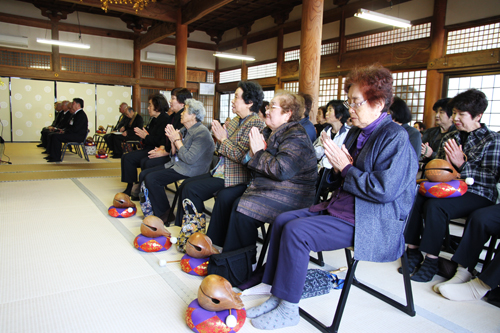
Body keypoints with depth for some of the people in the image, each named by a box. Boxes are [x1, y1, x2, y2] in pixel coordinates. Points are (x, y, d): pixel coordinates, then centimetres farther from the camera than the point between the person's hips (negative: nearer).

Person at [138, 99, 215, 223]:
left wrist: (177, 140, -15)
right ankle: (152, 209, 11)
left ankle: (165, 214, -4)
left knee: (151, 179, -20)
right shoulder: (184, 130, 11)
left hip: (190, 170, -10)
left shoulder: (202, 133, -17)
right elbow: (174, 154, 14)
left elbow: (190, 159, -24)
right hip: (176, 164, 10)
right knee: (144, 174, 3)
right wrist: (172, 140, -4)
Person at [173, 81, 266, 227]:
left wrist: (223, 139, -13)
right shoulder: (236, 120, 13)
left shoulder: (255, 123, -16)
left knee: (191, 189, -14)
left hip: (234, 178, -10)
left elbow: (240, 156, -23)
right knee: (185, 184, 6)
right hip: (220, 171, 10)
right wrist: (218, 137, -3)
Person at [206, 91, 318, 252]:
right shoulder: (269, 132, 13)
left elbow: (281, 170, -29)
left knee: (243, 208, -25)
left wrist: (259, 153, -17)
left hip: (289, 196, -10)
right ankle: (216, 245, 8)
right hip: (267, 187, 10)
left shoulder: (296, 137, -16)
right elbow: (249, 161, 13)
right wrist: (253, 151, -10)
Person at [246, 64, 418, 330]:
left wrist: (346, 168, -16)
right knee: (282, 221, 0)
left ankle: (288, 310, -6)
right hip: (339, 207, 10)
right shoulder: (356, 132, 13)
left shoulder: (396, 137, -14)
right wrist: (336, 169, -4)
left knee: (296, 231, -23)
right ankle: (276, 296, 6)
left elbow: (383, 190, -24)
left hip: (369, 223, -9)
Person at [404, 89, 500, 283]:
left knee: (435, 206, -33)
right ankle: (413, 251, -15)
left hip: (477, 194, -5)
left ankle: (431, 261, -21)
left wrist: (462, 164, -19)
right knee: (413, 198, -23)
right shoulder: (449, 138, 15)